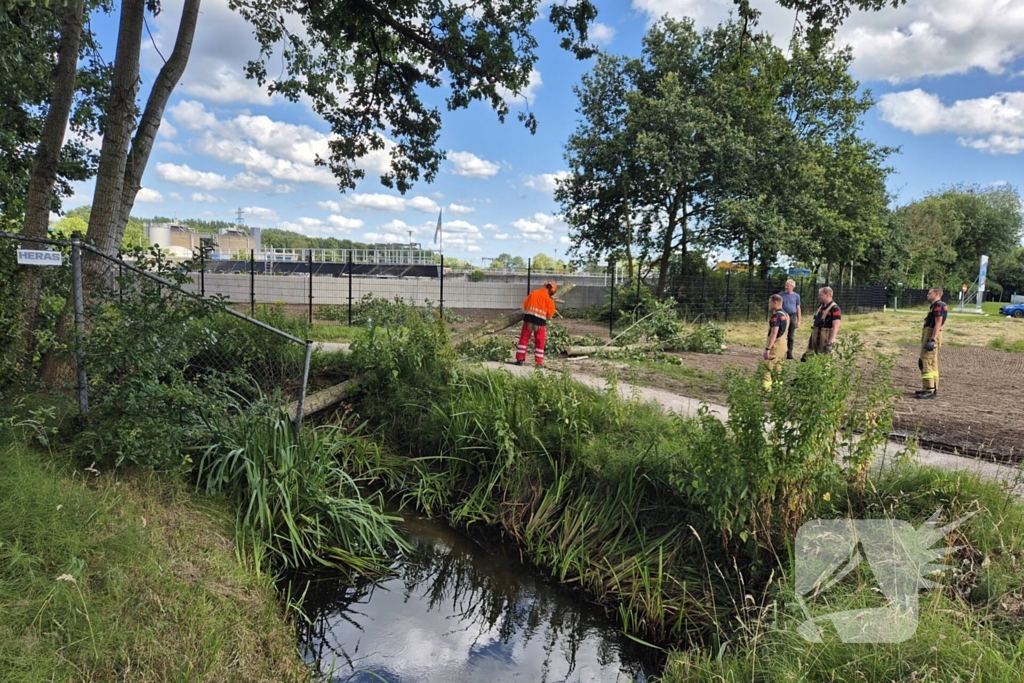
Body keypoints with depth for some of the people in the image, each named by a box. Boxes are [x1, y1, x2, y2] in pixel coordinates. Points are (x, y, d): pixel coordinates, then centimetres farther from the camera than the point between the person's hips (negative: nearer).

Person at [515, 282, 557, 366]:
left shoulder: (533, 293, 8)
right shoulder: (549, 298, -1)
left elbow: (524, 304, 11)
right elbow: (550, 313, -2)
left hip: (528, 318, 2)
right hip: (540, 321, -2)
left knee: (524, 338, 9)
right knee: (539, 342, 8)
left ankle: (520, 358, 5)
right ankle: (539, 362, 6)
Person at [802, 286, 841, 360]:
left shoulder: (834, 308, -15)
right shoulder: (821, 306, 12)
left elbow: (835, 327, -19)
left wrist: (831, 341, -24)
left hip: (825, 338, -9)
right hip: (815, 335, 9)